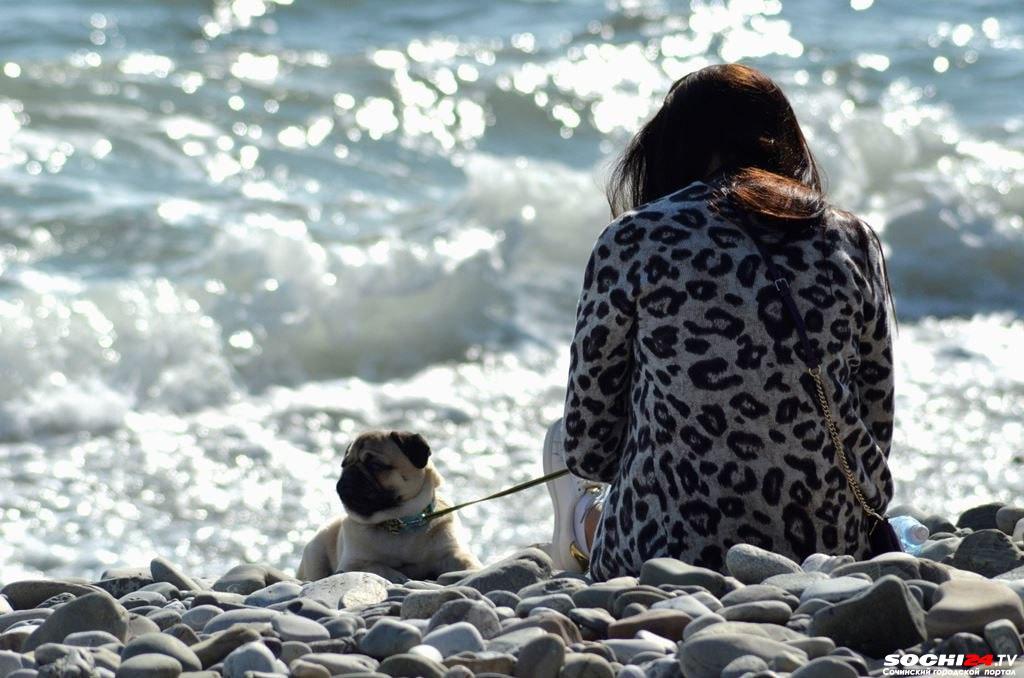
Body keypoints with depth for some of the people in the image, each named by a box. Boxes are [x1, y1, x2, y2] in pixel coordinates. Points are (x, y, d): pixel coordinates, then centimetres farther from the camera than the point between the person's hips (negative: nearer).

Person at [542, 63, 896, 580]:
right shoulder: (854, 242, 2)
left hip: (666, 556, -3)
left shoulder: (635, 240, -5)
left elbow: (588, 445, -1)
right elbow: (876, 427, 7)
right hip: (837, 552, 4)